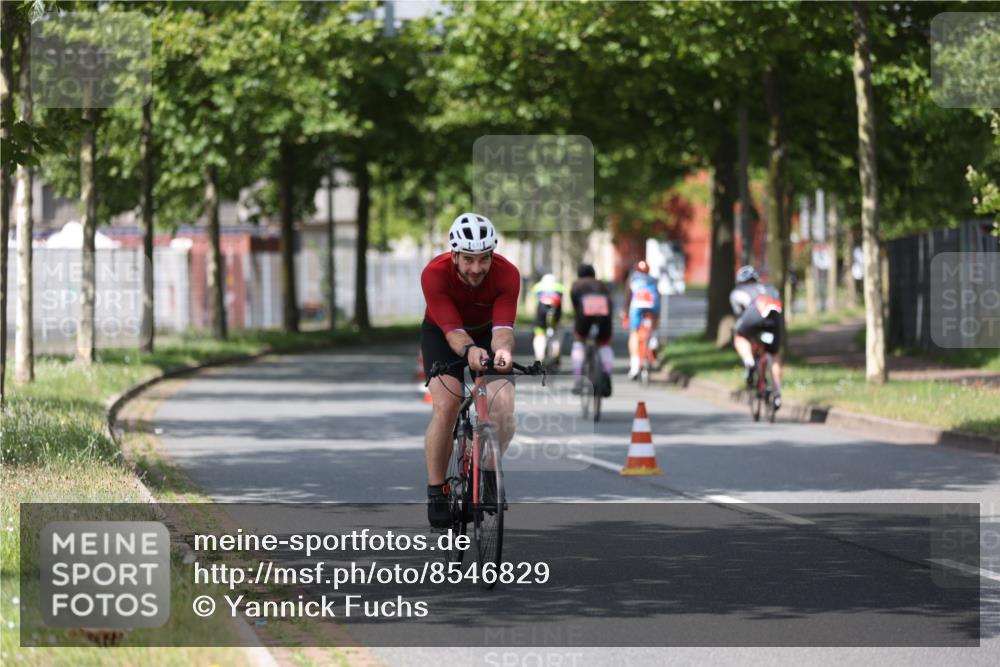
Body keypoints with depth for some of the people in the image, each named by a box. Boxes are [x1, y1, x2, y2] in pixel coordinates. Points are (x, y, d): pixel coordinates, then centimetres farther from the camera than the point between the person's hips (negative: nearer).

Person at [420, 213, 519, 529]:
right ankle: (436, 492, -12)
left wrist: (503, 349, -62)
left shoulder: (507, 274, -31)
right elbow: (453, 330, -39)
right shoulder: (434, 274, -34)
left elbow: (503, 327, -39)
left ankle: (489, 471, 8)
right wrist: (469, 350, -61)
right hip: (442, 333, -1)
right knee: (446, 405, -23)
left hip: (486, 333, 1)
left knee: (503, 405, -20)